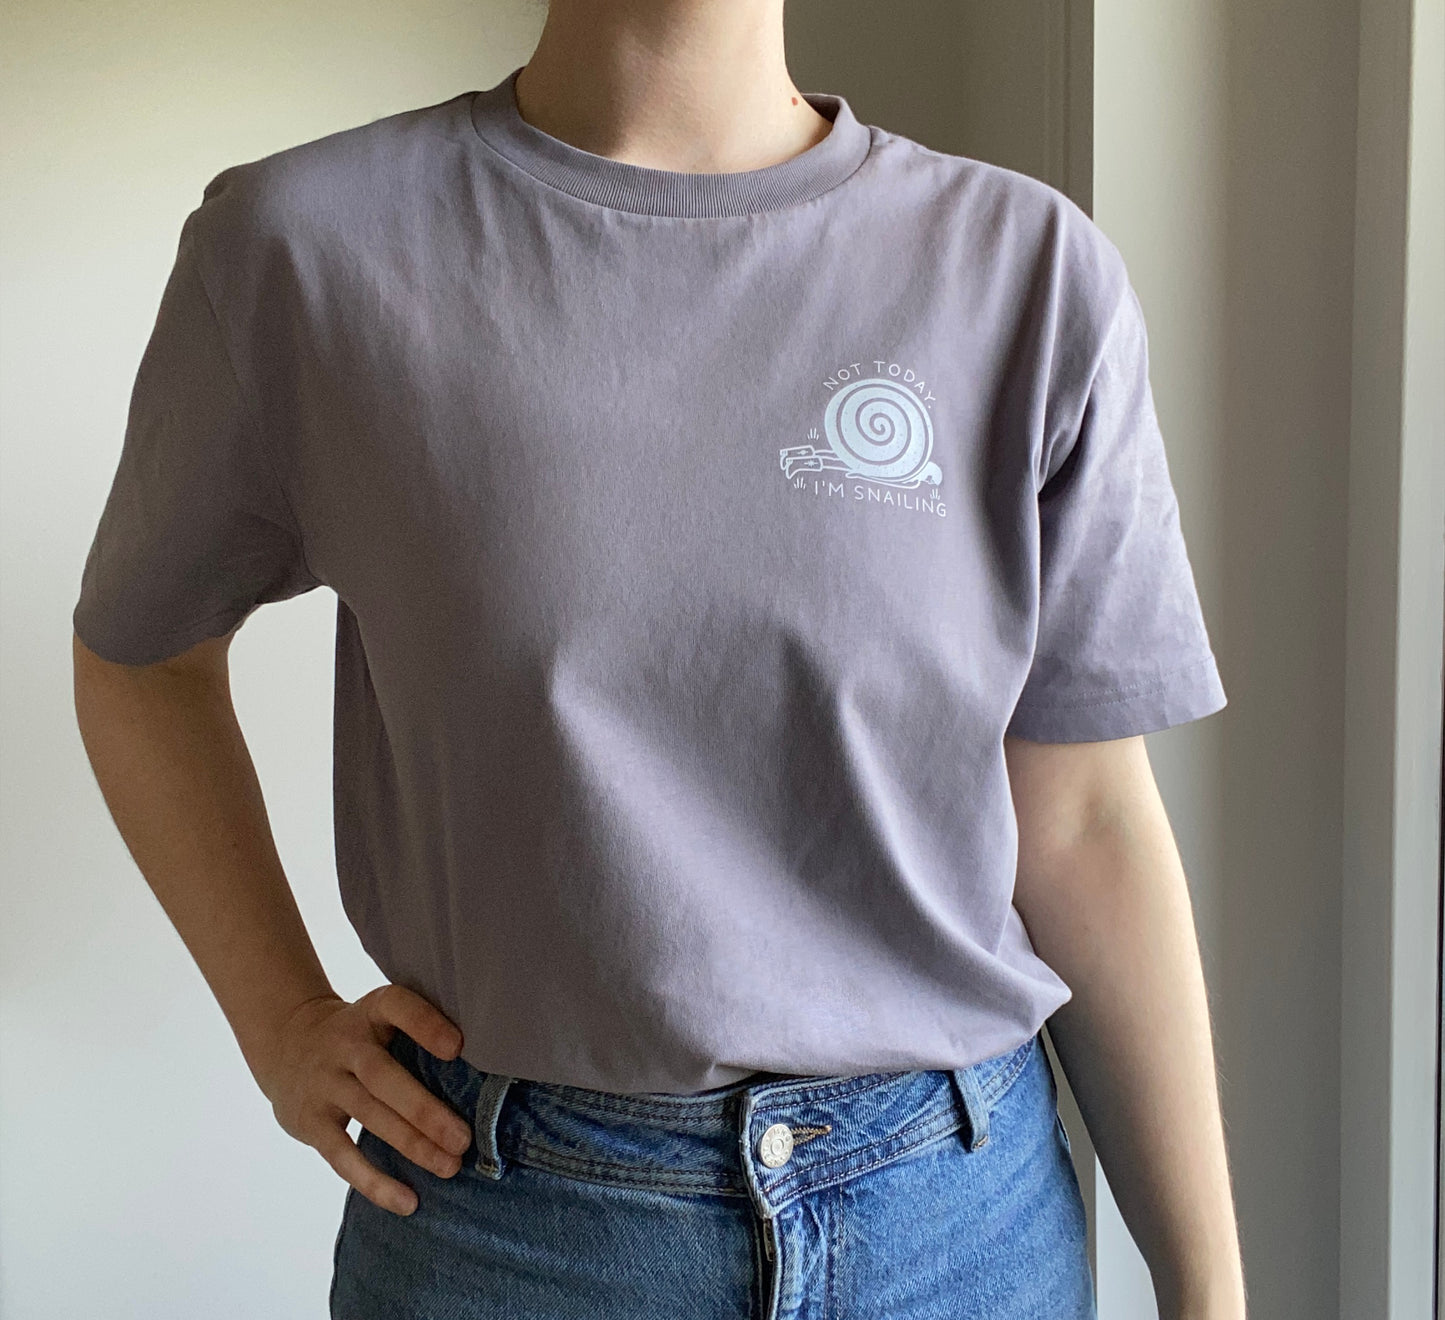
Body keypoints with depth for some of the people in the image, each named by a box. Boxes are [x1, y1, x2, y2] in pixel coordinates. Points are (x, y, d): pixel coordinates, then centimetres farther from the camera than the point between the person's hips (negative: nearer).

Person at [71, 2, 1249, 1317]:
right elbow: (140, 652, 8)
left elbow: (1084, 826, -3)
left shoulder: (1034, 271, -6)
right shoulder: (298, 247, -8)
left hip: (964, 1210, 2)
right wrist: (281, 1025, -1)